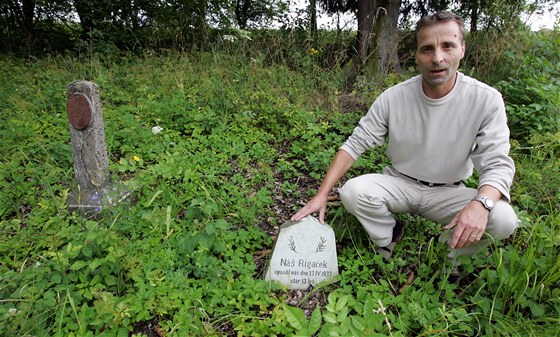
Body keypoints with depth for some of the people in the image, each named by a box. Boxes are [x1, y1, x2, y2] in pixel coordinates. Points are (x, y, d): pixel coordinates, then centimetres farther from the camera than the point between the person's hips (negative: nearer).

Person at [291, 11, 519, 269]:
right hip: (400, 184, 1)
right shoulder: (393, 98, -13)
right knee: (352, 191, -27)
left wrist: (481, 203, -41)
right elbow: (355, 144, -11)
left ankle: (448, 253, 5)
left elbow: (497, 164, -17)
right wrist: (322, 195, -18)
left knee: (503, 219, -28)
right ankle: (387, 240, 5)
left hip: (448, 192, 0)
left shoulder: (486, 100, -16)